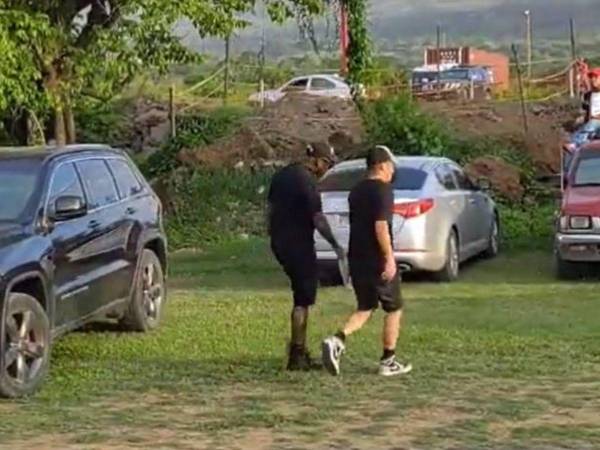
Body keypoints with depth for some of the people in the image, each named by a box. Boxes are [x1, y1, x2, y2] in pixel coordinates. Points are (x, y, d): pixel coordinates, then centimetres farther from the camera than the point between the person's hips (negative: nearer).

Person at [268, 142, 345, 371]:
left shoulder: (282, 174, 10)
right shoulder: (307, 181, -16)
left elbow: (271, 207, 17)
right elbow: (318, 219, -18)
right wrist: (336, 246, -11)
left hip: (279, 243, 9)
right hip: (299, 245, -9)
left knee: (302, 294, 18)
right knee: (303, 299, -2)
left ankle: (299, 347, 17)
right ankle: (297, 356, 0)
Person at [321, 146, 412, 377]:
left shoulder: (356, 191, 12)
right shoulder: (383, 190, -13)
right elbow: (381, 227, -22)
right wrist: (390, 258, -21)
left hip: (357, 259, 7)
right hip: (378, 261, -7)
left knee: (365, 308, 15)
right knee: (394, 308, 9)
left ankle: (337, 340, -9)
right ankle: (388, 361, 12)